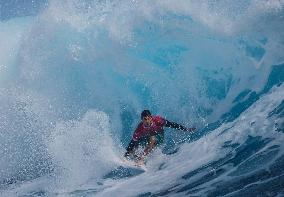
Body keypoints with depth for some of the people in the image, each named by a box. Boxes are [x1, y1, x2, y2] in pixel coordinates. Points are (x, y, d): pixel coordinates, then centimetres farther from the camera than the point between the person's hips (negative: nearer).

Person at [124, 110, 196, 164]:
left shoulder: (157, 120, -32)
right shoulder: (140, 128, -29)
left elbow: (171, 124, -24)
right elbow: (133, 142, -22)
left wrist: (186, 129, -22)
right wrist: (127, 153, -28)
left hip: (159, 137, -2)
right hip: (146, 137, 2)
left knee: (152, 139, -33)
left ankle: (142, 158, -27)